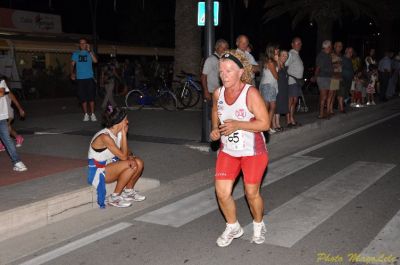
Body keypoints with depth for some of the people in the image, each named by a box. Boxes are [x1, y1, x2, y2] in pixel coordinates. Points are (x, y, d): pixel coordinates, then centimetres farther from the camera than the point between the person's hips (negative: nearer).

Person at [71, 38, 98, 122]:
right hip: (80, 78, 2)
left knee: (91, 97, -4)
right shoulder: (75, 54, 11)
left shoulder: (90, 53, 6)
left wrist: (89, 50, -15)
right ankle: (86, 114, 11)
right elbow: (72, 64, 6)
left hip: (89, 78, -1)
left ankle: (92, 114, 2)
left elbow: (95, 61, -12)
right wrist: (72, 73, -10)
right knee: (83, 97, 3)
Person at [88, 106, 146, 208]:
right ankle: (114, 197, -11)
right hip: (97, 172, -8)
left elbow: (126, 151, 6)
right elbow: (123, 156, -26)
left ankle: (128, 191, 11)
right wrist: (124, 134, -25)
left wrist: (131, 156, -19)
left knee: (139, 163, -8)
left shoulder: (119, 133, -2)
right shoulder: (105, 137, -28)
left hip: (110, 165, 8)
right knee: (130, 165, -26)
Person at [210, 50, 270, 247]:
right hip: (228, 151, 4)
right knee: (222, 192, -2)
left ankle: (258, 225, 36)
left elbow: (265, 123, -21)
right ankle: (233, 227, 24)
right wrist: (215, 129, -1)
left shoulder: (251, 93, -20)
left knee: (252, 193, 5)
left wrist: (237, 125, -30)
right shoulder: (218, 93, -4)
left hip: (253, 151, -4)